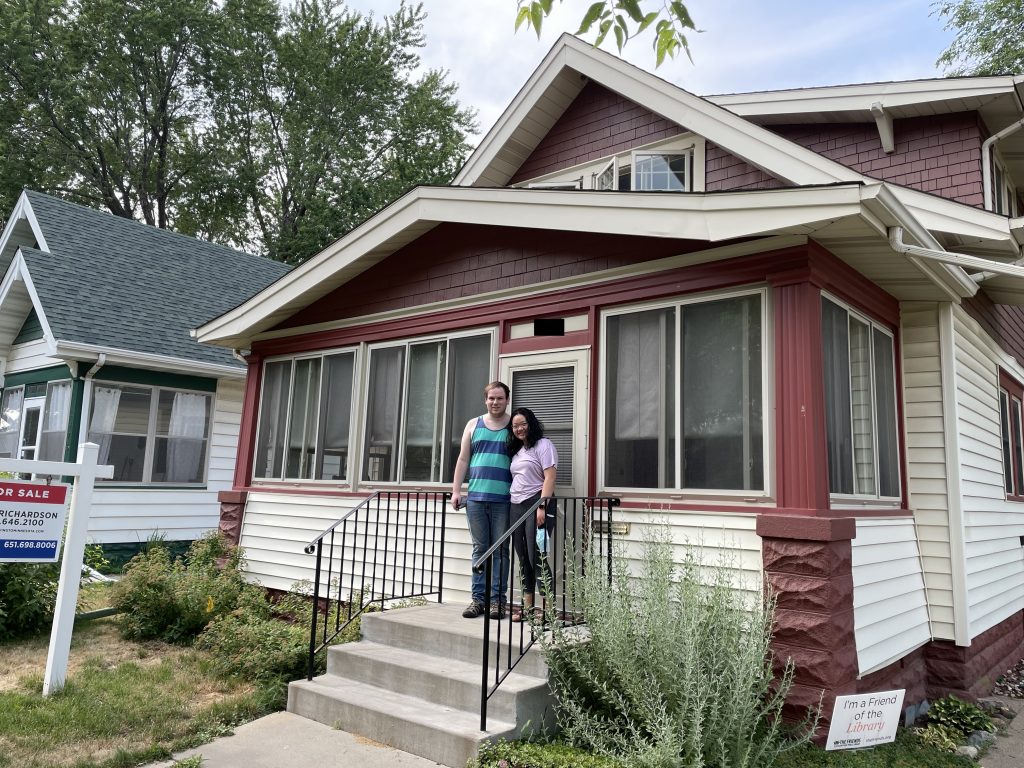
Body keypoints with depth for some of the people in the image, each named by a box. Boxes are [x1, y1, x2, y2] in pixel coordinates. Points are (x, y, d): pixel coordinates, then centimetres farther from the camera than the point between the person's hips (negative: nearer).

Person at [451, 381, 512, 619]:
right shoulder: (474, 425, 12)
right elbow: (463, 459, 12)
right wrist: (456, 490, 5)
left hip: (503, 500, -2)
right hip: (476, 498, 2)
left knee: (500, 551, 2)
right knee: (480, 549, 7)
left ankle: (498, 600, 8)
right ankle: (478, 598, 12)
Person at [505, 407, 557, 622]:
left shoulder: (543, 445, -2)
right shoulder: (516, 450, 21)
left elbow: (550, 477, -12)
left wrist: (542, 506, -20)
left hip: (535, 505, -8)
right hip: (516, 507, 8)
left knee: (536, 557, -9)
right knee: (523, 559, 9)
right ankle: (527, 607, 15)